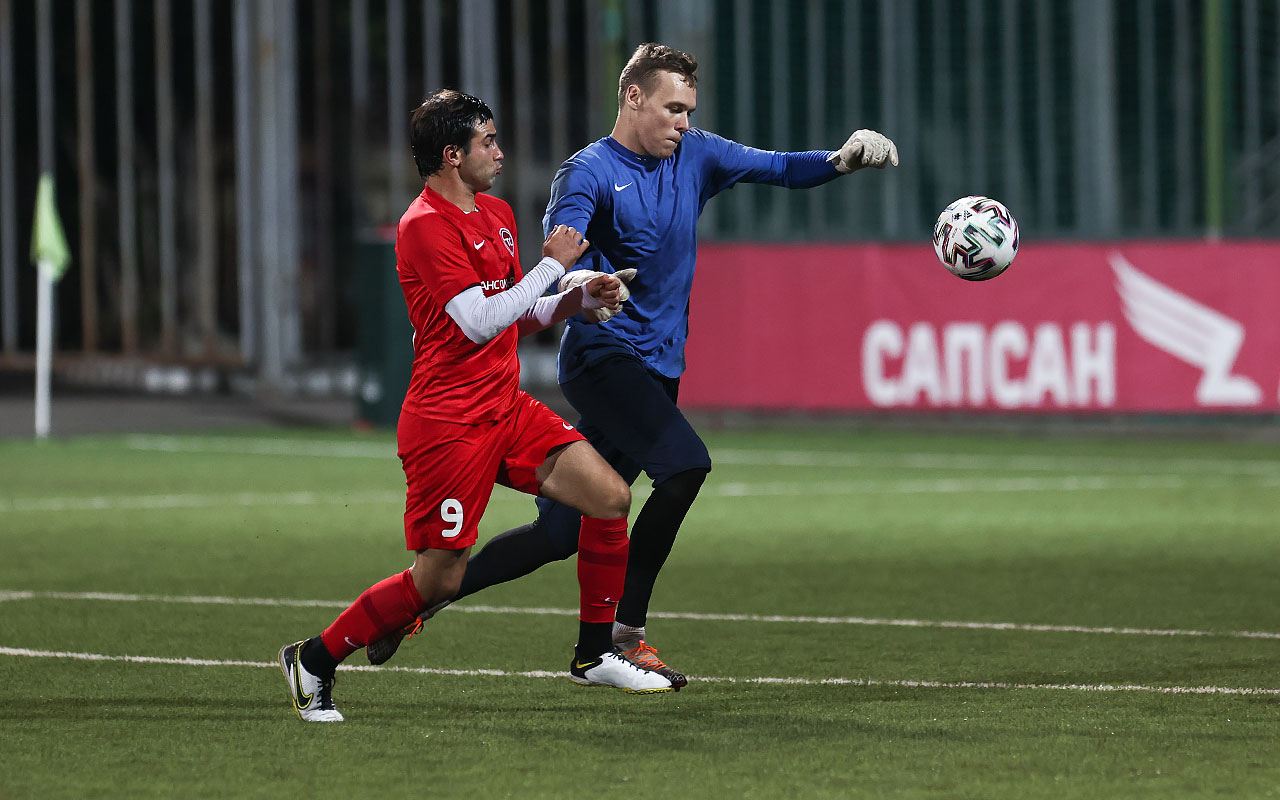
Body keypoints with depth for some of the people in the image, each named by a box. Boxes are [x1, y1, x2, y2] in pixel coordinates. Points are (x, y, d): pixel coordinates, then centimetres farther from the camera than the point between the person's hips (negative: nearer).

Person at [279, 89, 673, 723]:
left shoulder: (497, 215, 15)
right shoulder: (425, 226, -15)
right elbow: (479, 322, -22)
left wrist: (580, 299, 7)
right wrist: (552, 265, -14)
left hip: (505, 406, 9)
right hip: (447, 424, -9)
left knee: (611, 498, -2)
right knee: (439, 580, -7)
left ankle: (594, 655, 10)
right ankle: (313, 660, 11)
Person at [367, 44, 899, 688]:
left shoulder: (694, 157, 11)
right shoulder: (588, 172, -9)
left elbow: (780, 169, 10)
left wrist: (843, 159, -10)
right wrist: (577, 283, -48)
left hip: (658, 368, 7)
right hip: (602, 354, -7)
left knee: (562, 531, 6)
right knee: (685, 465, -27)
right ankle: (626, 634, -18)